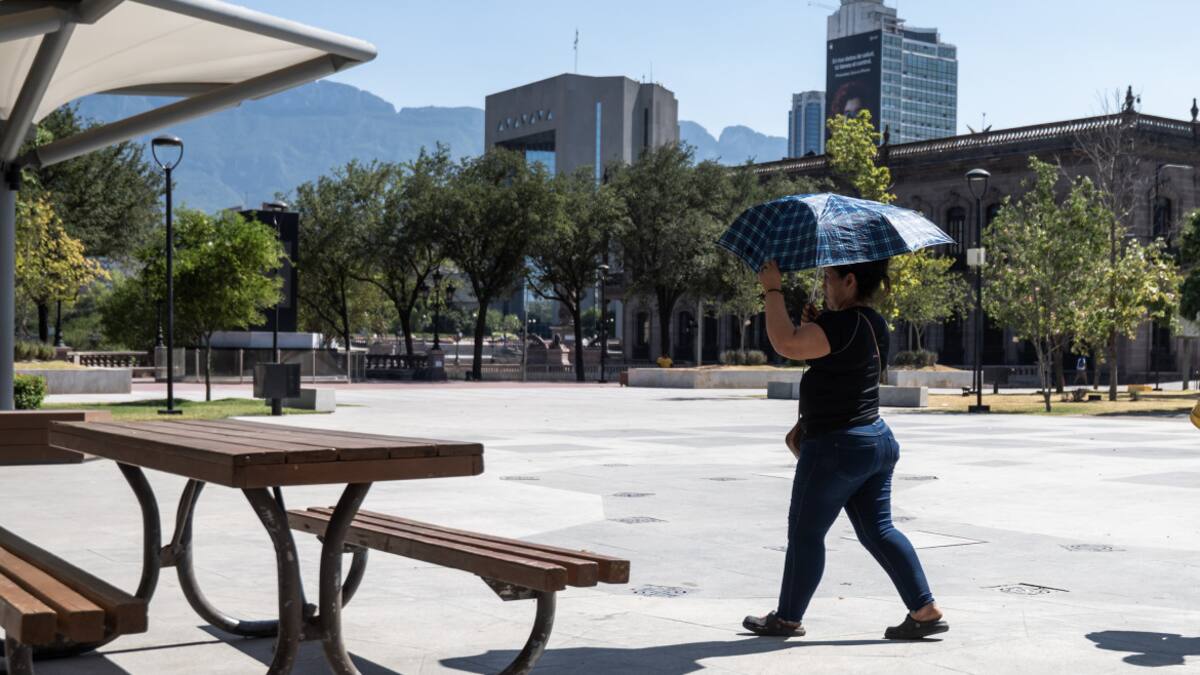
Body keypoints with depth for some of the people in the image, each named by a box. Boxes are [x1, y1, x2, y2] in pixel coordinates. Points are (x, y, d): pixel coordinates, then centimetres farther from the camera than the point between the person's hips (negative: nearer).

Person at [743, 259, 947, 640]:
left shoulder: (843, 324, -21)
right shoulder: (873, 324, 11)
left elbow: (786, 343, -31)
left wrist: (773, 290, -21)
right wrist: (814, 324, 8)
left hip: (836, 447, -9)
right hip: (876, 440, 10)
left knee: (805, 532, 5)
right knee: (878, 530, 13)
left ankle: (787, 618, 17)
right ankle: (925, 610, 9)